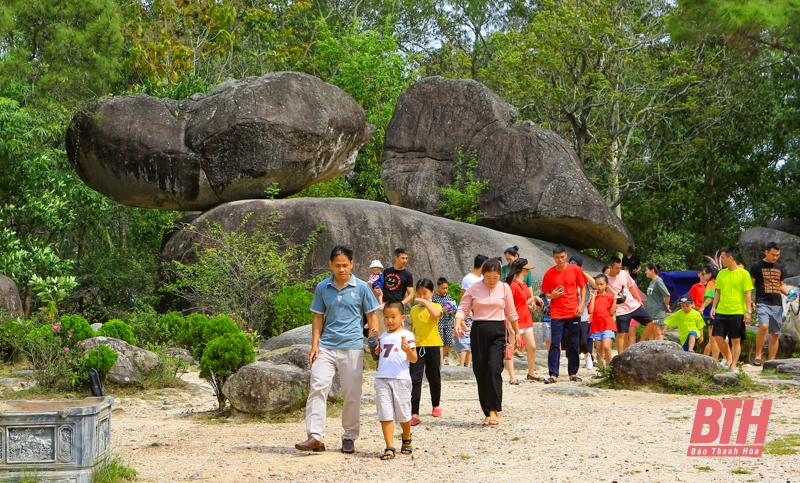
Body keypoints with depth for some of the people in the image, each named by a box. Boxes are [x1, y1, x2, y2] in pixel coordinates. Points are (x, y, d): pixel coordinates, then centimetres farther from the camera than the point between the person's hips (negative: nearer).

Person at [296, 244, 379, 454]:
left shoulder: (361, 287, 1)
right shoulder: (322, 287, 7)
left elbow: (371, 315, 7)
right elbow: (318, 317, 12)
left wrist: (374, 331, -13)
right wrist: (315, 344, 3)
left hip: (352, 347, -1)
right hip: (326, 347, 1)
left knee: (352, 394, 2)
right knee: (317, 387, -12)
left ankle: (350, 437, 15)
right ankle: (315, 436, -14)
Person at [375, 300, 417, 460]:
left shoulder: (407, 335, -2)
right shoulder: (383, 337, 15)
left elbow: (413, 359, -7)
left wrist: (408, 350, -25)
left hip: (401, 379, -4)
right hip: (382, 379, 4)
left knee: (403, 414, 9)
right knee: (385, 414, -4)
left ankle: (407, 440, 33)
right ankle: (389, 447, -3)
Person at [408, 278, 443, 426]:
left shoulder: (436, 306, -1)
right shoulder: (414, 309, 11)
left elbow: (436, 314, -25)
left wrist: (425, 302, -22)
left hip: (433, 346, -2)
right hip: (417, 347, 2)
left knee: (434, 378, 11)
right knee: (415, 379, -9)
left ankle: (436, 405, 35)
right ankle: (414, 413, -14)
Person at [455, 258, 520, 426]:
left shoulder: (504, 288, 4)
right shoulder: (473, 289, 2)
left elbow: (511, 313, 12)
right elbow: (463, 309, -2)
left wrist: (517, 333, 15)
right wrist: (458, 322, -21)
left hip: (497, 331, -1)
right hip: (478, 331, 1)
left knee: (494, 369, -16)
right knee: (480, 371, 2)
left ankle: (494, 410, -14)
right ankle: (488, 412, 11)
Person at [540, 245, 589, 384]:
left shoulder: (575, 269, 1)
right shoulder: (549, 273, 1)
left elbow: (583, 288, 8)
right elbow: (546, 293, 9)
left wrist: (581, 304, -3)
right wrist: (552, 295, -14)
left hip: (573, 313, 1)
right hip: (556, 314, -1)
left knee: (574, 344, 5)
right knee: (555, 344, -5)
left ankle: (573, 373, 15)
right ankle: (553, 375, -4)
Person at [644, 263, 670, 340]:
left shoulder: (658, 281, -15)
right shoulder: (651, 282, 11)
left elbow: (667, 295, -19)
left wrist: (666, 305, -7)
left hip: (658, 311, -9)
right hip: (650, 311, 9)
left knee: (658, 332, -6)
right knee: (651, 333, 11)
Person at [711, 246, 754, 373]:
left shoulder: (743, 273, -5)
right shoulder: (721, 273, 9)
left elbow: (748, 293, -6)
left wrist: (748, 311, -11)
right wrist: (714, 307, 6)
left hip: (737, 312, -5)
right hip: (721, 311, 5)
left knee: (736, 340, 0)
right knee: (718, 337, 1)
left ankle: (734, 366, 7)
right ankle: (729, 359, 20)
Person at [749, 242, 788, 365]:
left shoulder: (779, 267, 15)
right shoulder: (757, 266, 0)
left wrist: (788, 293, 4)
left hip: (777, 304, 5)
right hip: (762, 303, -5)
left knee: (775, 334, 4)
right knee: (763, 326, -27)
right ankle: (758, 356, -15)